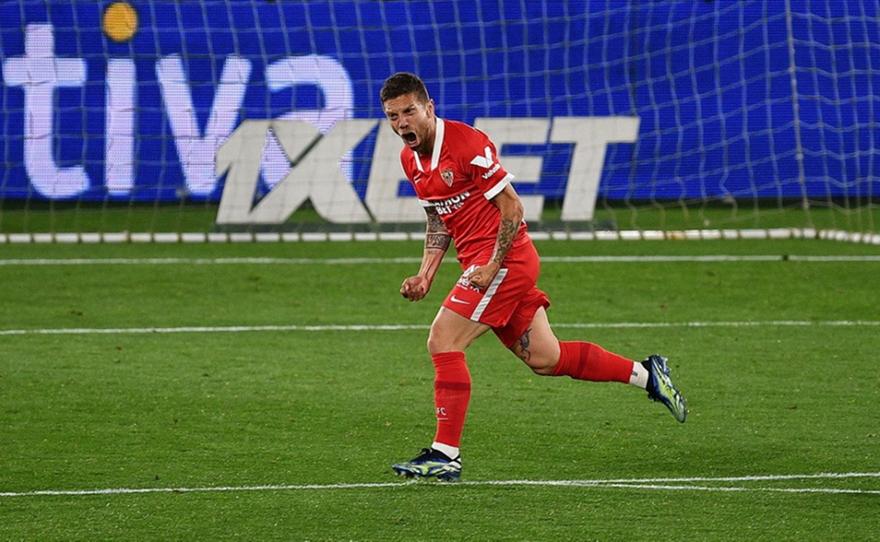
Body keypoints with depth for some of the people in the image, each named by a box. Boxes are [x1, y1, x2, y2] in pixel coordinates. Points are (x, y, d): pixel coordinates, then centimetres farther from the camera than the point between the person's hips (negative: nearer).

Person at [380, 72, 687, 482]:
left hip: (506, 259, -9)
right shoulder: (410, 159, 8)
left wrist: (493, 266, -20)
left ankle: (445, 454, -11)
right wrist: (426, 274, 8)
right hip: (480, 262, 9)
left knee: (442, 342, -15)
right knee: (544, 359, 10)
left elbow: (512, 207, -15)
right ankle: (646, 375, 24)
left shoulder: (467, 143, -17)